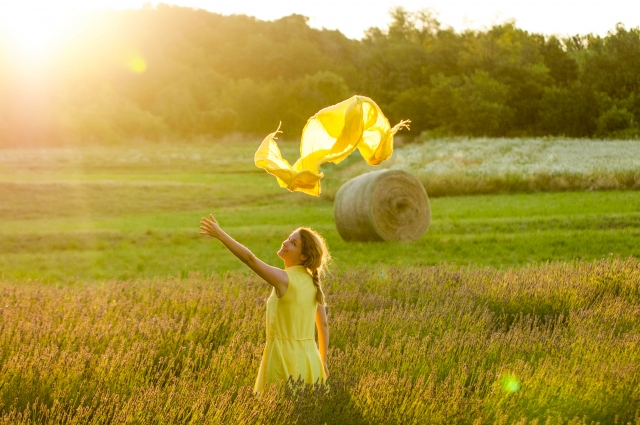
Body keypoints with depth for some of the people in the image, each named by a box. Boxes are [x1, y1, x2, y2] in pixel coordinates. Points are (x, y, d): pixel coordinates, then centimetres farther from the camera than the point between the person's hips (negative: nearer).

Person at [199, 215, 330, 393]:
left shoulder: (284, 279, -15)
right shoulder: (313, 282, 6)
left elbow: (250, 258, -25)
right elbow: (323, 325, 11)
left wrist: (219, 234, -24)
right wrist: (323, 362, 21)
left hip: (284, 357, -7)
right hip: (309, 357, 7)